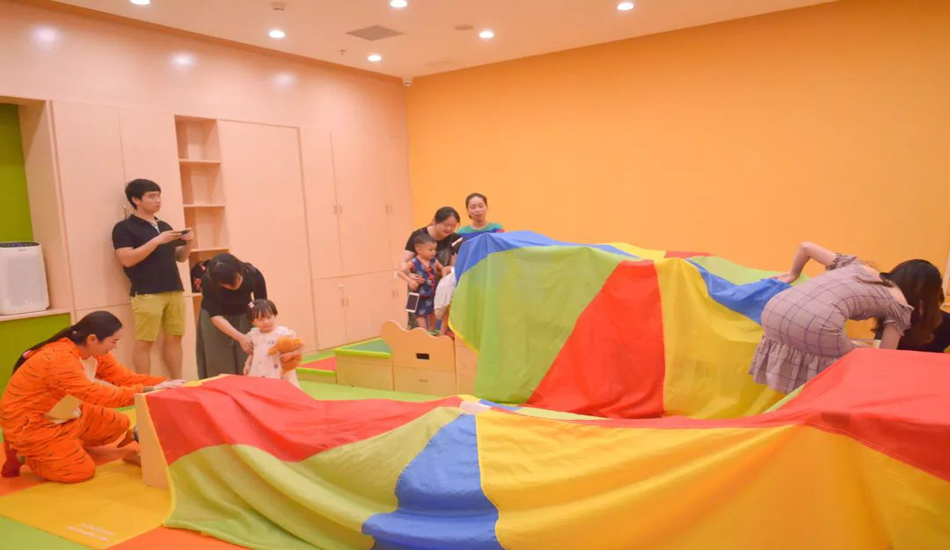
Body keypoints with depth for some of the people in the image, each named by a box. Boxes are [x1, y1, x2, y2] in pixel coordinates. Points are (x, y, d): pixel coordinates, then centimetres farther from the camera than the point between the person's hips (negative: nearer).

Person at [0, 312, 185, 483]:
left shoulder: (94, 352, -6)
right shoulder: (59, 359, -34)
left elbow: (125, 377, -7)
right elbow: (97, 395, -39)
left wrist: (165, 383, -19)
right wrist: (148, 390, -39)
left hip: (64, 416, 9)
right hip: (29, 424, -9)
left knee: (119, 424, 5)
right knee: (82, 471, -12)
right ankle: (22, 452, 7)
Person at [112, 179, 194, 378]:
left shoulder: (164, 226, 18)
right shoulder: (124, 228, -2)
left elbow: (180, 257, 21)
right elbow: (127, 259, -13)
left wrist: (188, 244, 0)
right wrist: (157, 241, -17)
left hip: (174, 291, 6)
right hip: (147, 294, -6)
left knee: (174, 338, 8)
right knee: (144, 342, -4)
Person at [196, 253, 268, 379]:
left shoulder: (254, 275, -26)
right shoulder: (208, 282, -30)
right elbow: (216, 316, -29)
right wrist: (240, 338, -39)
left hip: (244, 317, 1)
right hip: (217, 323, -1)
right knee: (220, 368, -4)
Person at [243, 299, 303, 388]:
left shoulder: (284, 333, -10)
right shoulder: (253, 335, 7)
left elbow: (300, 346, -7)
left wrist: (291, 354, -22)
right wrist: (247, 364, 8)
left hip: (281, 375, -4)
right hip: (258, 375, 4)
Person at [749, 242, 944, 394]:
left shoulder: (857, 266, 32)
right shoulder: (900, 305, 18)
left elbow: (805, 247, 37)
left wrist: (793, 274, 52)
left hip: (773, 311, 6)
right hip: (815, 326, -6)